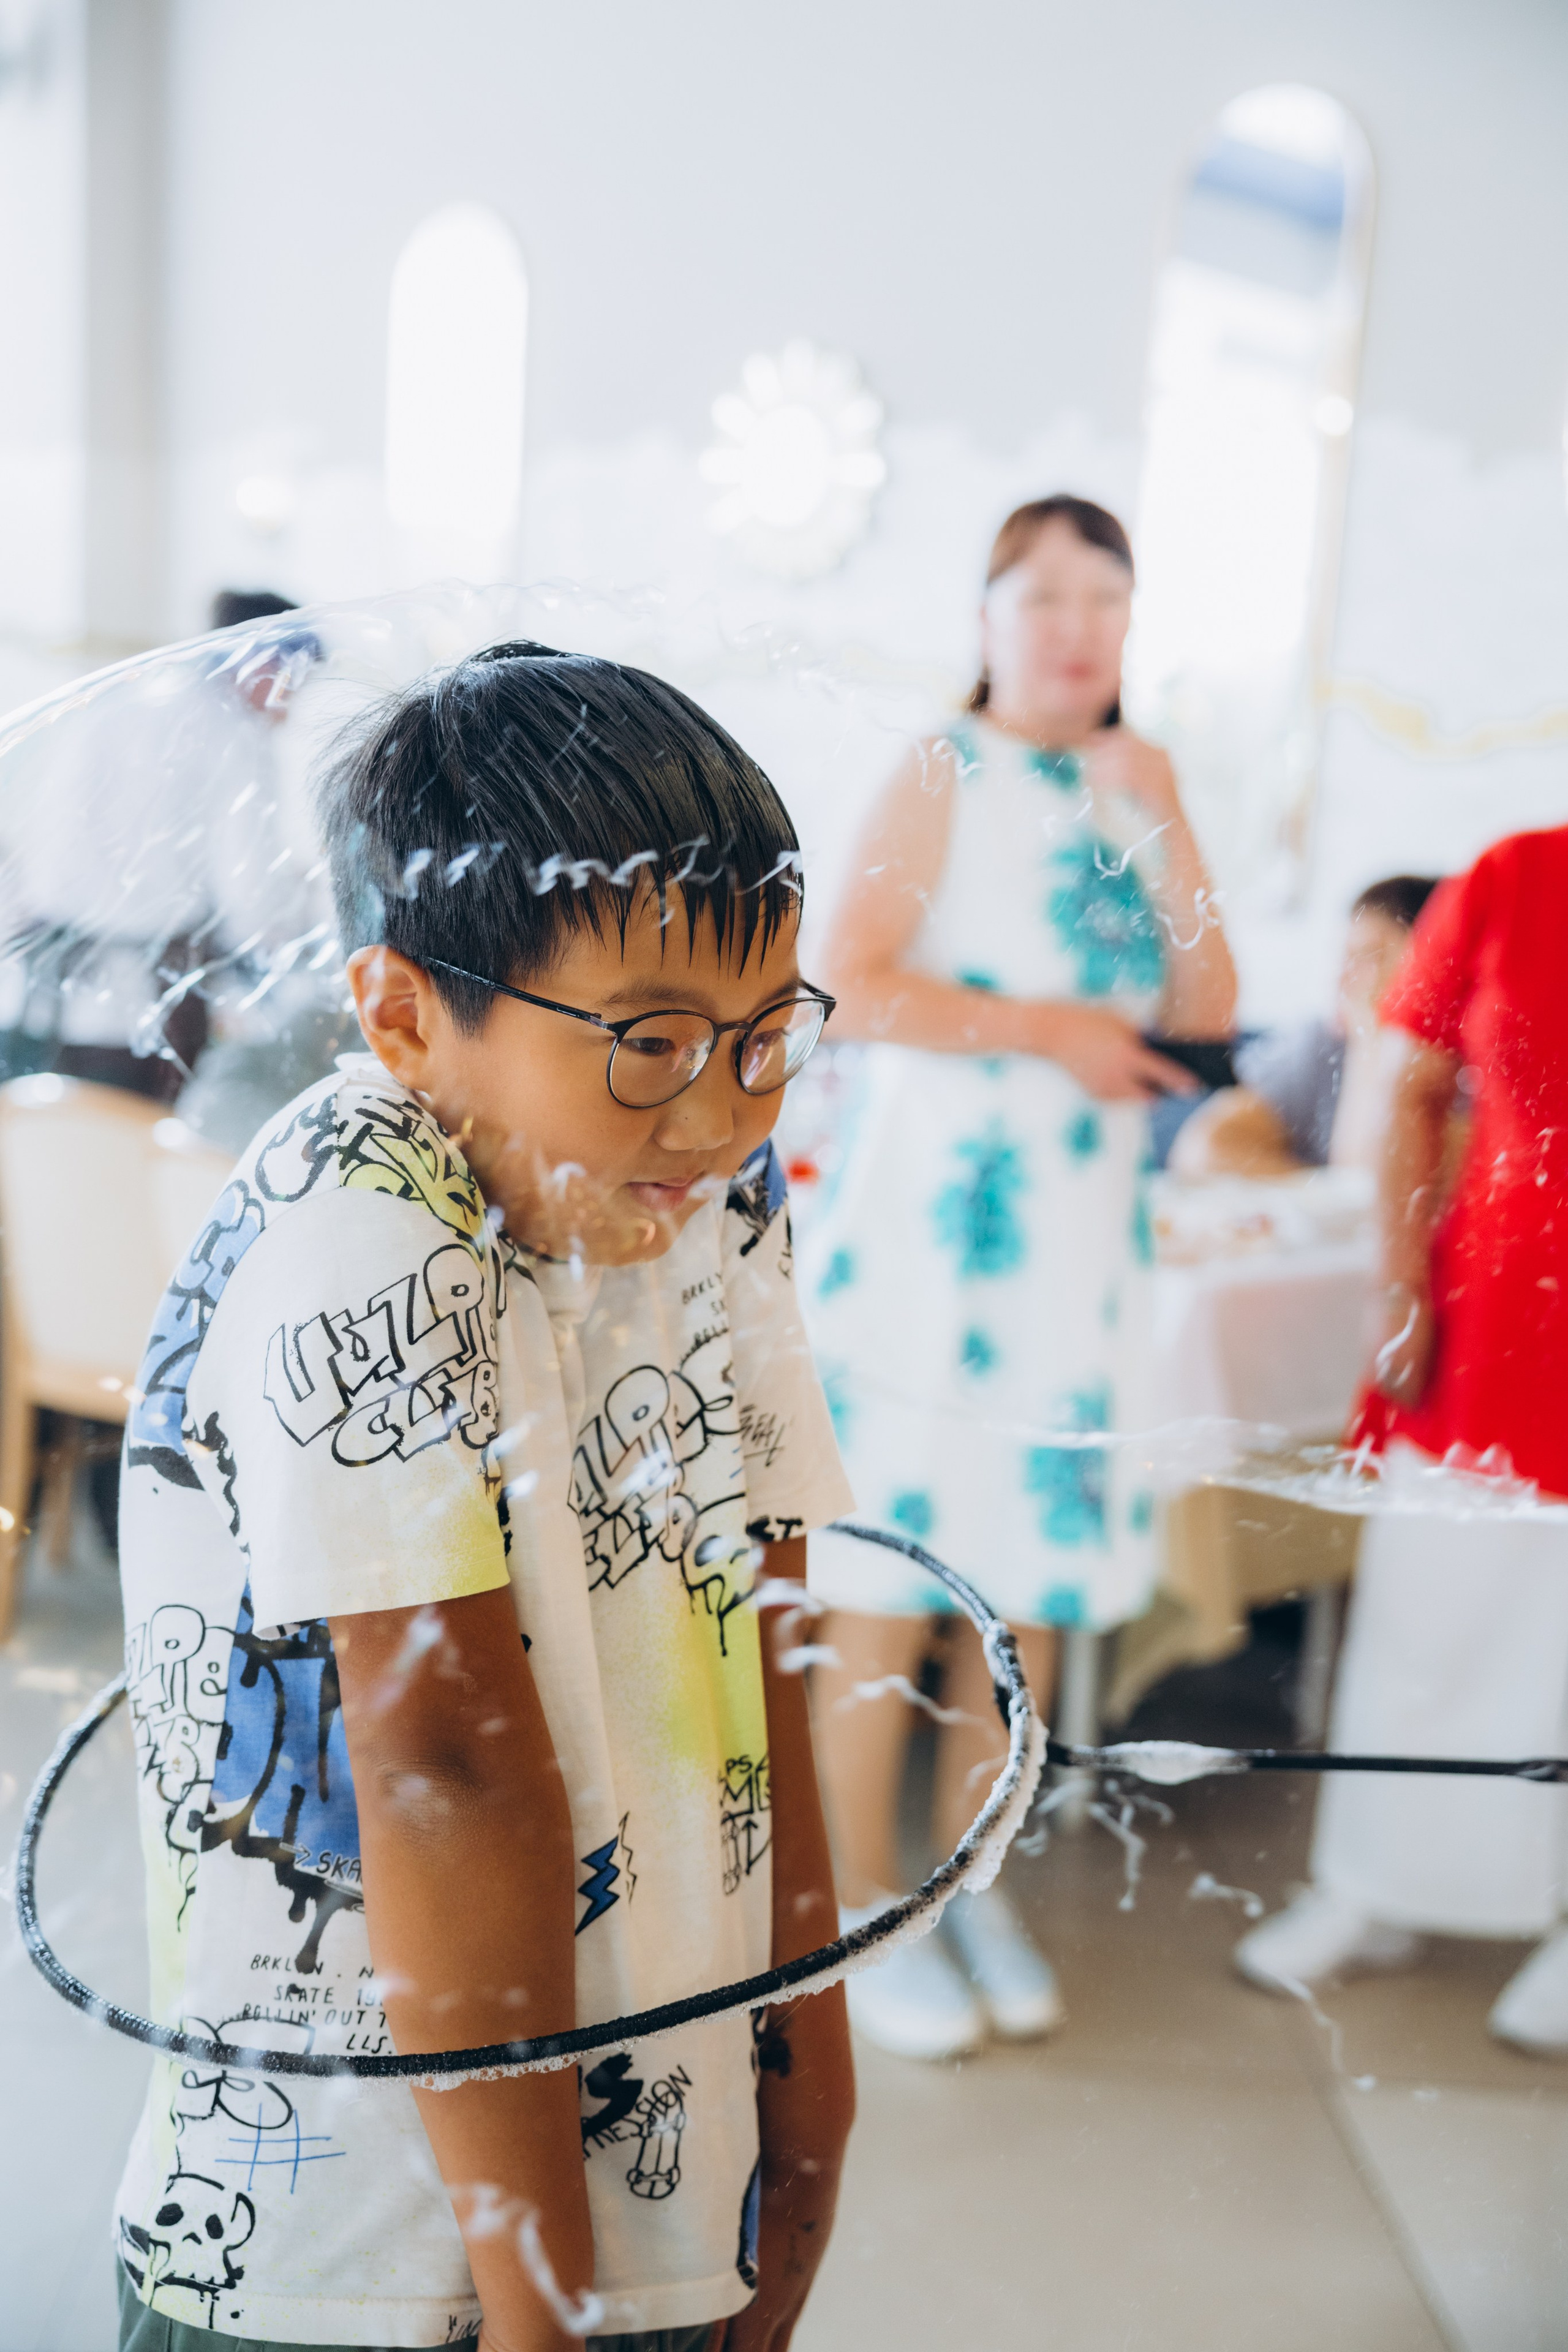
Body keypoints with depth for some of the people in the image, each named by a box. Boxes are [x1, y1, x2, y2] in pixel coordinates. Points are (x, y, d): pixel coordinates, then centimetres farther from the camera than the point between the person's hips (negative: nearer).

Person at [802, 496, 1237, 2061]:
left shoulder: (1138, 783, 13)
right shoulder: (946, 774, -3)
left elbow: (1210, 1009, 5)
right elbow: (852, 986, -14)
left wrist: (1156, 825, -4)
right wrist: (1045, 1026, -14)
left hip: (1083, 1240, 6)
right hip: (932, 1218, -5)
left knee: (1034, 1580, 10)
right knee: (889, 1591, 0)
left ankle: (964, 1883, 27)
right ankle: (863, 1905, 16)